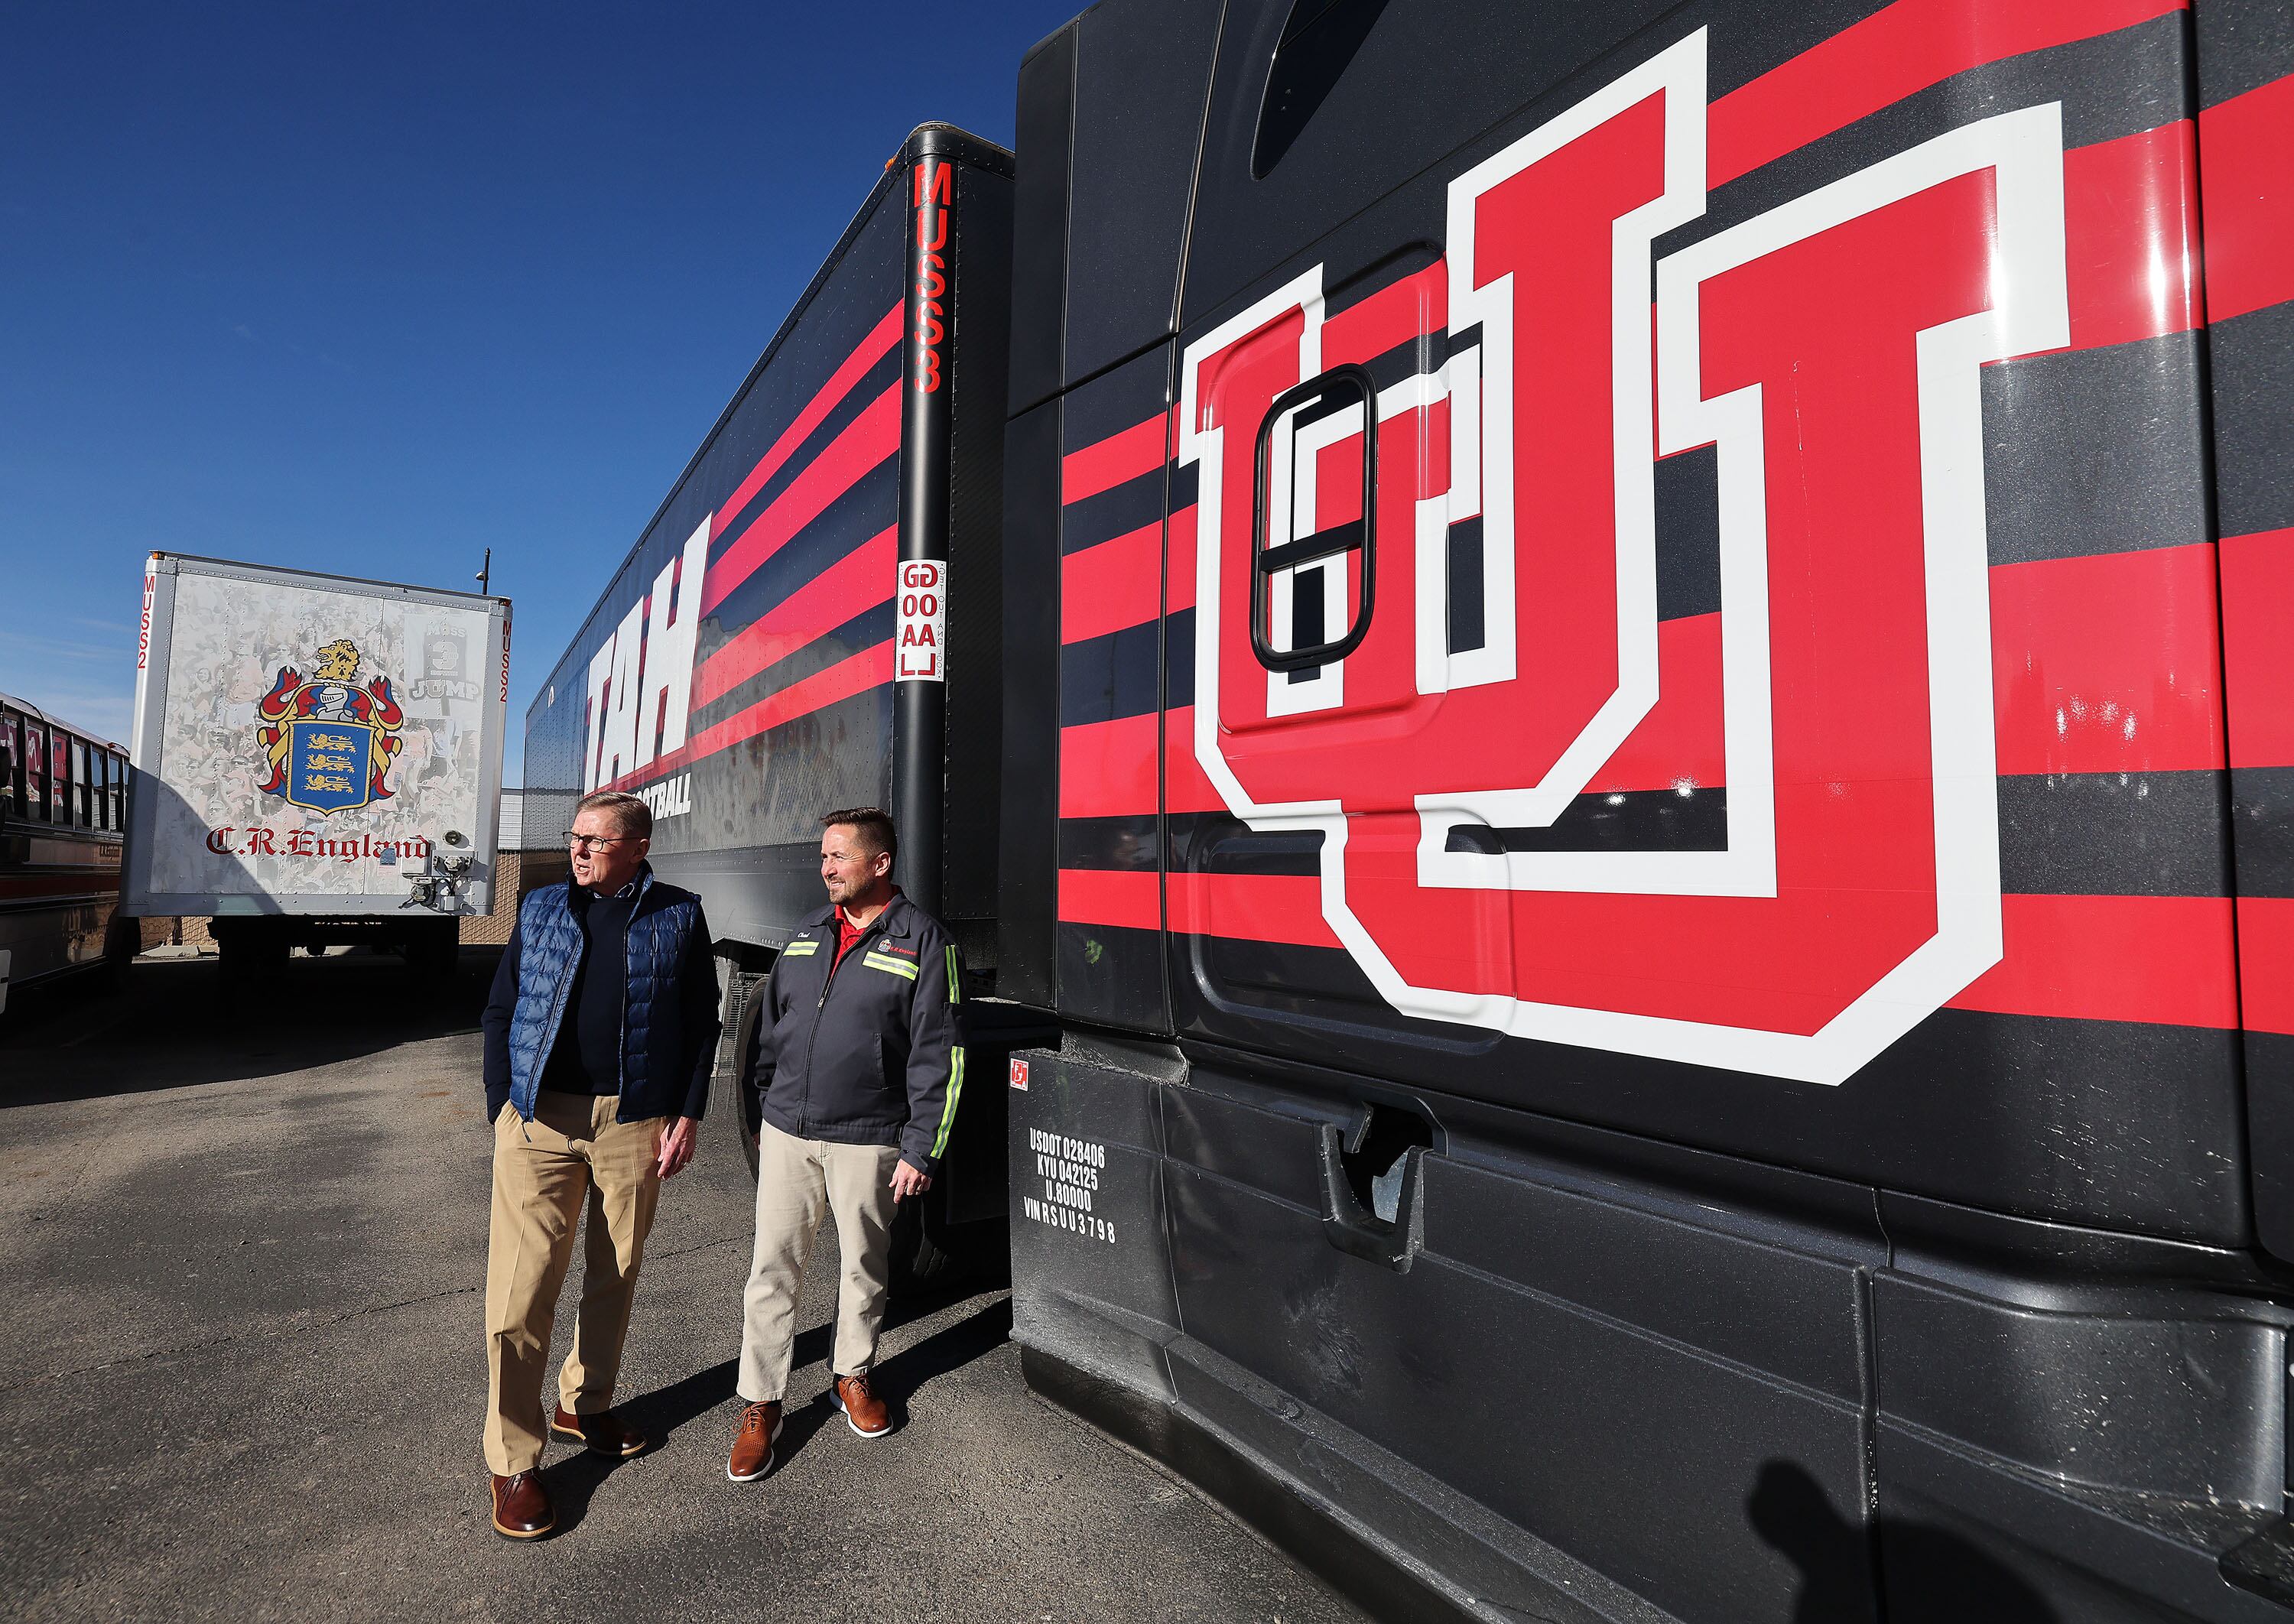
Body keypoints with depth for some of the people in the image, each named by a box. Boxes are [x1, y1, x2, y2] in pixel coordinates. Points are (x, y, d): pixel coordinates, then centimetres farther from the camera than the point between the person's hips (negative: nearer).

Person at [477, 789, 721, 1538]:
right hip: (540, 1117, 0)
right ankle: (513, 1462, 11)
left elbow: (701, 1022, 4)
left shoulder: (679, 916, 2)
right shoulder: (541, 910, 7)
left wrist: (688, 1115, -2)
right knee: (521, 1286, -2)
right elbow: (501, 1013, 10)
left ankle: (584, 1405, 35)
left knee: (615, 1275, 13)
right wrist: (501, 1107, 1)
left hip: (636, 1121, 0)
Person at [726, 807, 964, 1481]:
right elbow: (768, 1028, 16)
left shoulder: (924, 941, -9)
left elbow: (939, 1057, -10)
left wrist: (921, 1150, -11)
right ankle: (760, 1405, 22)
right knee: (772, 1269, 7)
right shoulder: (807, 936, 8)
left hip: (868, 1142, -3)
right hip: (787, 1134, 4)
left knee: (865, 1268, 13)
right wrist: (760, 1113, 14)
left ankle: (853, 1377, 36)